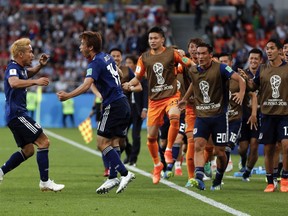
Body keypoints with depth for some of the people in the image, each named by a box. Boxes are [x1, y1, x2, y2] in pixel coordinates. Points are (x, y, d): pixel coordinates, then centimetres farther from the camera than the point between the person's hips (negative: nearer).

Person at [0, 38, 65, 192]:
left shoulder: (21, 68, 15)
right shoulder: (13, 68, -14)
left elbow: (30, 72, 38)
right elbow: (14, 83, -36)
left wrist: (40, 65, 18)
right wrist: (36, 82, -38)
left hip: (17, 114, 11)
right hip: (17, 114, -11)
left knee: (28, 150, 15)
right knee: (43, 142, -12)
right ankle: (45, 182, -13)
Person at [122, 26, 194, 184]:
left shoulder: (172, 53, -1)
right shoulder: (144, 57, 6)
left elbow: (189, 64, 5)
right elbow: (138, 77, 11)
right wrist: (129, 84, -9)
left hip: (171, 95, -3)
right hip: (154, 99, 3)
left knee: (174, 117, -36)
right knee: (151, 136, 3)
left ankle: (169, 150, -17)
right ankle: (157, 164, 27)